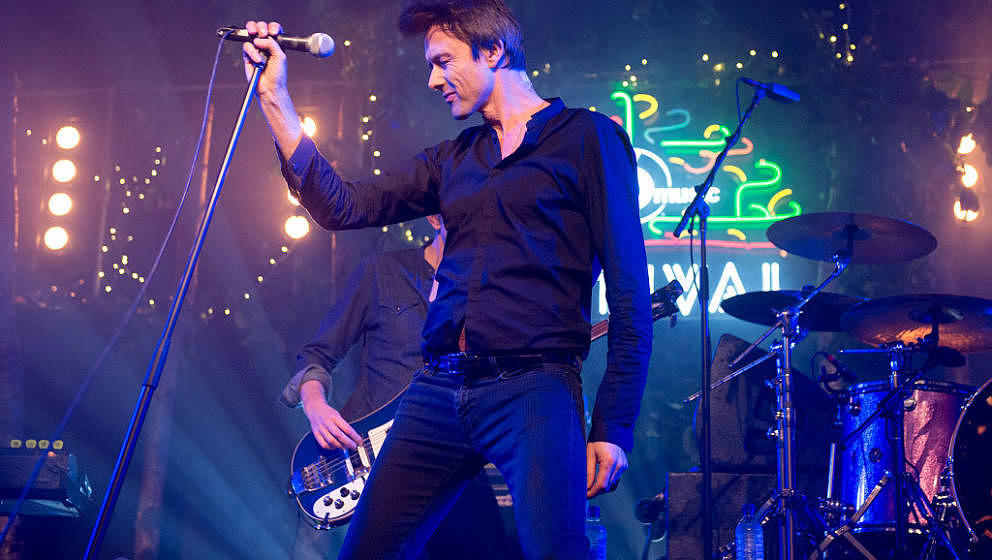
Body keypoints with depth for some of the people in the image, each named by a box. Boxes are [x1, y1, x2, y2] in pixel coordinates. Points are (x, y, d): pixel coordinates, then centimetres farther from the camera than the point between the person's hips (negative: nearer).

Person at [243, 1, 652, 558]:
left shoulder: (586, 137, 2)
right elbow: (341, 207, 13)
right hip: (436, 390, 6)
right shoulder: (454, 159, 21)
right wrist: (275, 97, 9)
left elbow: (630, 291, -4)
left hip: (531, 387, -6)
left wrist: (614, 427, -11)